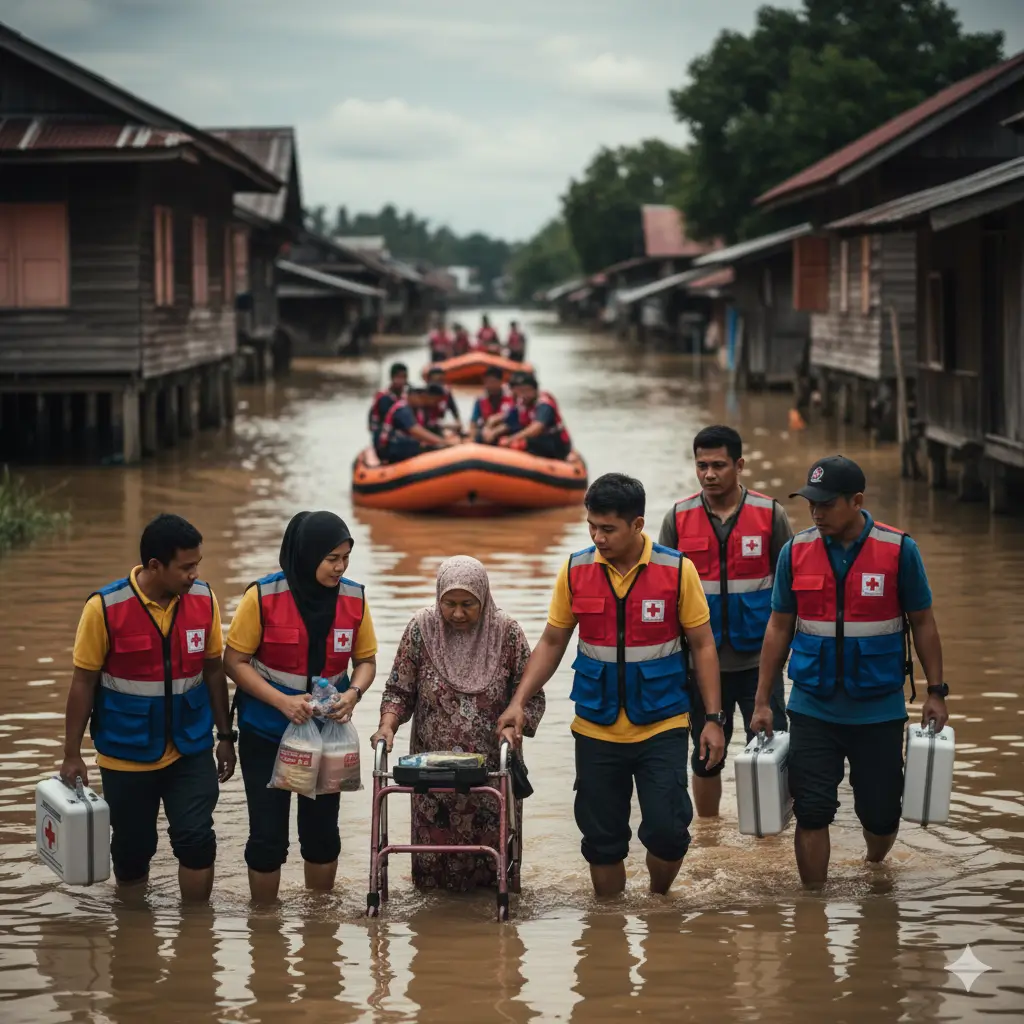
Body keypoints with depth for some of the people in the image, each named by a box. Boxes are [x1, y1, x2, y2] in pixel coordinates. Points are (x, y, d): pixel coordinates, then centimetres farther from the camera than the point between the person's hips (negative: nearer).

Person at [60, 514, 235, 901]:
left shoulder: (203, 599, -6)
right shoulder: (105, 608, -15)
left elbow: (213, 669, 5)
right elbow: (84, 682, -8)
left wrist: (225, 736, 7)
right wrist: (72, 754, -6)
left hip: (190, 749, 2)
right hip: (126, 753, -2)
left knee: (196, 838, -9)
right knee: (132, 847, 10)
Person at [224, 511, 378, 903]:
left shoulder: (354, 598, -6)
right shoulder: (263, 597, -16)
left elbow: (365, 660, 5)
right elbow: (235, 661, -11)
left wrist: (353, 693, -17)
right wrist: (283, 701, -23)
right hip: (266, 733, -3)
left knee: (322, 830, 10)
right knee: (268, 834, 2)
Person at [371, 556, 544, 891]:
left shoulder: (507, 633, -5)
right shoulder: (421, 629, -3)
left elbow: (531, 697, 0)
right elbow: (398, 690, 3)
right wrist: (388, 725, -15)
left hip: (491, 772, -1)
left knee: (491, 855, 5)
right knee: (434, 857, 5)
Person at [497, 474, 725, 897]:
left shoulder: (677, 569, -7)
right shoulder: (576, 571, -1)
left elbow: (703, 645, 0)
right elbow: (551, 643, 7)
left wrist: (713, 718, -4)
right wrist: (519, 701, -4)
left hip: (661, 726, -2)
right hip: (596, 730, 2)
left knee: (666, 829, -8)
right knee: (602, 837, 7)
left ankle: (659, 898, 21)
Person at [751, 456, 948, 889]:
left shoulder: (899, 550, -7)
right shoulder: (796, 552, -2)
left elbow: (922, 622, 1)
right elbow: (779, 628, 4)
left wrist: (936, 692, 0)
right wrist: (762, 702, 3)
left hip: (879, 708, -1)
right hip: (812, 708, 1)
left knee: (880, 812, 8)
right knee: (811, 812, -3)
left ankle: (874, 870, 40)